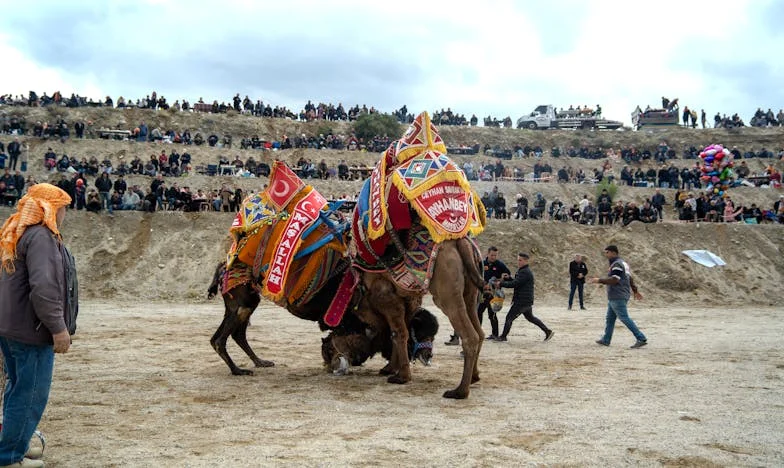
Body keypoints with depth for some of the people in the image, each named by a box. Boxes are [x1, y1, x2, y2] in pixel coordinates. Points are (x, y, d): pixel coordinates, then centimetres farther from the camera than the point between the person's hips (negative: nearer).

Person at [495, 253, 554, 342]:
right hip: (527, 301, 11)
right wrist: (507, 278, 1)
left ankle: (503, 336, 7)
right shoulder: (522, 271, 16)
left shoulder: (525, 272, -18)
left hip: (522, 301, -11)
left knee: (509, 318, -2)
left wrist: (501, 284, -18)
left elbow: (515, 284, -24)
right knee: (530, 317, 22)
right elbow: (516, 282, 18)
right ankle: (548, 331, 25)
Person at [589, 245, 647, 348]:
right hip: (614, 297, 10)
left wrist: (599, 280, -22)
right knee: (610, 318, 13)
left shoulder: (617, 264, -15)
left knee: (624, 318, -10)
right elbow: (630, 279, 23)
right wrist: (635, 291, 28)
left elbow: (614, 280, -24)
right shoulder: (623, 263, 18)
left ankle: (641, 339, -10)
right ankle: (606, 340, 19)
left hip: (617, 297, -10)